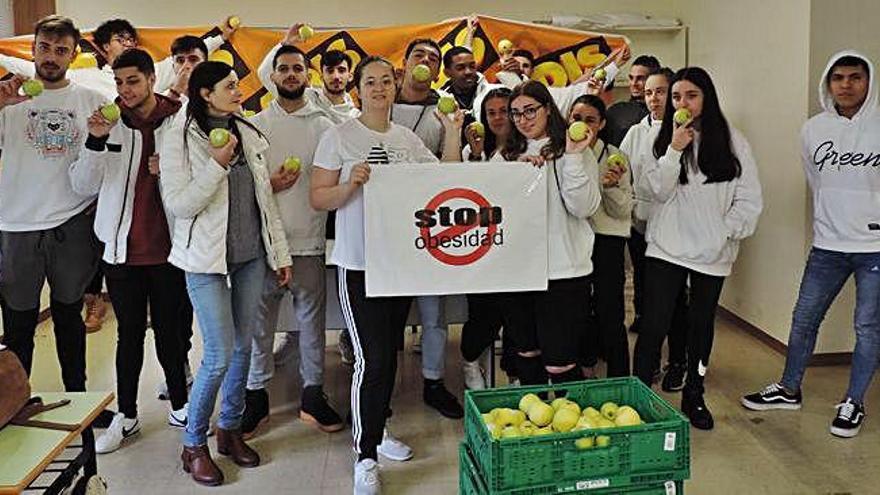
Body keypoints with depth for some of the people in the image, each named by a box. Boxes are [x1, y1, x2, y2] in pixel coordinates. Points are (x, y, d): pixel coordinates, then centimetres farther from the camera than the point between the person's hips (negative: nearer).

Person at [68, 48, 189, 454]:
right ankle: (126, 416, 24)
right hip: (122, 248, 1)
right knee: (129, 334, 11)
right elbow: (82, 186, -2)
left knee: (170, 330, 11)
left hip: (168, 247, -1)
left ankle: (179, 405, 28)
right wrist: (95, 141, -17)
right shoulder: (109, 123, 0)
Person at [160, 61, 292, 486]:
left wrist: (280, 254, 11)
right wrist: (217, 164, -22)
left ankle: (230, 428, 29)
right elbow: (178, 205, -14)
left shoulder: (249, 134, 8)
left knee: (243, 346, 10)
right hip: (207, 259, -5)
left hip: (251, 256, 5)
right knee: (220, 355, -6)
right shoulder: (180, 138, -8)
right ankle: (193, 444, 13)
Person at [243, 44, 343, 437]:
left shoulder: (324, 126, 6)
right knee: (259, 321, 7)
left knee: (312, 320, 7)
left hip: (309, 240, 0)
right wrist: (268, 185, -11)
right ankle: (256, 395, 21)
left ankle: (313, 395, 20)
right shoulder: (256, 124, 7)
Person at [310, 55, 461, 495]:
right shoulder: (339, 137, -5)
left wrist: (453, 137, -1)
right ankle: (365, 456, 7)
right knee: (372, 357, -8)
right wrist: (351, 183, -23)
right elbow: (318, 199, -6)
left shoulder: (408, 139, 9)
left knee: (390, 352, 15)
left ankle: (378, 429, 34)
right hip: (358, 261, -5)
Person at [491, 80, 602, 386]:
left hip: (563, 270, -5)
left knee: (559, 364, -4)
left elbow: (585, 207, -10)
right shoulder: (506, 155, 13)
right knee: (526, 354, 17)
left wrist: (573, 157, -17)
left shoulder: (572, 151, 1)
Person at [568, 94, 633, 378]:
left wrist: (612, 186, -23)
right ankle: (586, 363, 36)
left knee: (609, 314, -7)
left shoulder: (614, 158, -4)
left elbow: (623, 211, -5)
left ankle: (619, 380, 6)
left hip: (606, 240, -3)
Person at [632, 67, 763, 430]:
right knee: (653, 325, -6)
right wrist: (675, 149, -16)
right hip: (666, 248, -1)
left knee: (701, 324, 14)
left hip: (712, 253, 1)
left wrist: (726, 233, -7)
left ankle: (694, 397, 29)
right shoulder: (664, 138, 4)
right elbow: (658, 190, -6)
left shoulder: (732, 142, 0)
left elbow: (749, 199, 1)